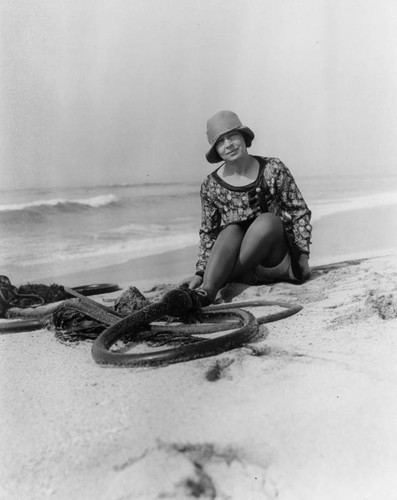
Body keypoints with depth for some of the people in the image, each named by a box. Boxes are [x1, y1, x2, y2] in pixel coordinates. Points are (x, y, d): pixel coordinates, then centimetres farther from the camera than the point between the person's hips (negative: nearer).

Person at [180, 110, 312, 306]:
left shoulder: (273, 170, -1)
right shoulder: (211, 186, 2)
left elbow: (300, 212, 4)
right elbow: (208, 234, 7)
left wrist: (303, 256, -4)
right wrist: (200, 273, -6)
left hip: (276, 259, 0)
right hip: (236, 263, 1)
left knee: (268, 219, -32)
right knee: (231, 230, -31)